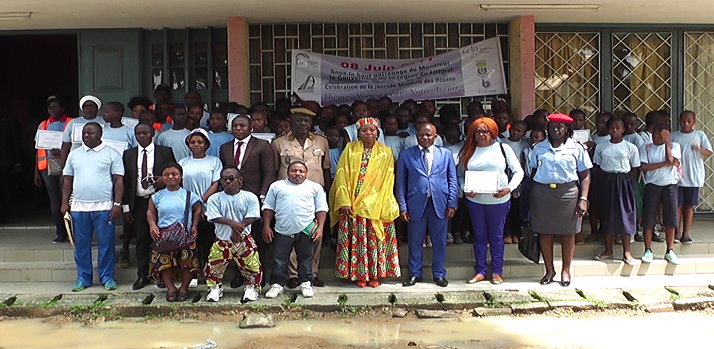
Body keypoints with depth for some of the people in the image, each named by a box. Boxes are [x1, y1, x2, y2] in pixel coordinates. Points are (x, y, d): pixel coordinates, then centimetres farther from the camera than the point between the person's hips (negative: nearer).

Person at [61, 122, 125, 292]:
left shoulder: (111, 154, 2)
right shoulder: (74, 154, 13)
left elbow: (118, 180, -1)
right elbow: (67, 180, 15)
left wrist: (117, 204, -9)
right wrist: (65, 203, 7)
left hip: (104, 207, -3)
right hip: (79, 207, 3)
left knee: (106, 244, 1)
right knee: (81, 244, 8)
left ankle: (107, 277, 11)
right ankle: (83, 278, 18)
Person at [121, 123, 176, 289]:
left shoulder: (165, 152, 4)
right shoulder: (128, 154, 10)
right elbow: (125, 181, 8)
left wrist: (165, 179, -14)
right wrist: (125, 206, 2)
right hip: (138, 202, 2)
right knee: (141, 240, 6)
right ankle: (142, 276, 15)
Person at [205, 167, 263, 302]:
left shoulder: (250, 197, -5)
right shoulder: (214, 199, -2)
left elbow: (251, 218, -10)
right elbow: (214, 217, -13)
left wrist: (239, 228, -22)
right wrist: (231, 223, -27)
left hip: (244, 239, -1)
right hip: (222, 239, 1)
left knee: (253, 265, -4)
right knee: (213, 265, 1)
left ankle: (251, 287, 19)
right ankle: (215, 288, 23)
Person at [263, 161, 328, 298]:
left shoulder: (315, 187, 8)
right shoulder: (277, 186, 10)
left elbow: (321, 209, 5)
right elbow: (268, 208, 10)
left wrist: (320, 228, -4)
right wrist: (266, 227, 2)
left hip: (306, 230, 0)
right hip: (282, 231, 1)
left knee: (305, 259, 9)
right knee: (279, 260, 6)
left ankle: (306, 284, 20)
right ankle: (277, 284, 17)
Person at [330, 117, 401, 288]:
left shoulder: (385, 152, 6)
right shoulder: (350, 149, 6)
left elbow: (387, 181, 1)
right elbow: (342, 175, 0)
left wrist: (382, 206, -10)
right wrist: (344, 201, -11)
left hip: (376, 206, 0)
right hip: (352, 205, 0)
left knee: (375, 240, 2)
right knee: (356, 239, 2)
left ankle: (375, 274, 13)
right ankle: (358, 275, 12)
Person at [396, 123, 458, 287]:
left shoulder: (446, 154, 8)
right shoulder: (406, 155, 5)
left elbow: (453, 180, 7)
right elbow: (400, 182, 4)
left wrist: (452, 203, -1)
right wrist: (402, 206, -2)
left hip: (440, 204, 1)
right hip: (416, 204, 0)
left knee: (439, 241, 8)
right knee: (415, 241, 7)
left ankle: (439, 274, 22)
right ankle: (415, 274, 21)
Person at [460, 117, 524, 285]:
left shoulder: (503, 148, -1)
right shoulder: (467, 151, 5)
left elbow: (518, 171, 0)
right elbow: (461, 175, 8)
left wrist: (509, 188, -14)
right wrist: (465, 189, -11)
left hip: (498, 200, -2)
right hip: (475, 200, 2)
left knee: (496, 235, 8)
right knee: (479, 235, 10)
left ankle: (497, 271, 19)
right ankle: (480, 271, 20)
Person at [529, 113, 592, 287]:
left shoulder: (576, 148, 3)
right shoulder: (539, 148, 10)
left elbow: (585, 175, 1)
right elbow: (533, 173, 13)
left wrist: (583, 199, -8)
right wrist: (531, 197, 5)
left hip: (567, 193, -2)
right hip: (542, 193, 2)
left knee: (568, 232, 5)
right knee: (544, 232, 4)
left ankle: (566, 270, 17)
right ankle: (549, 270, 16)